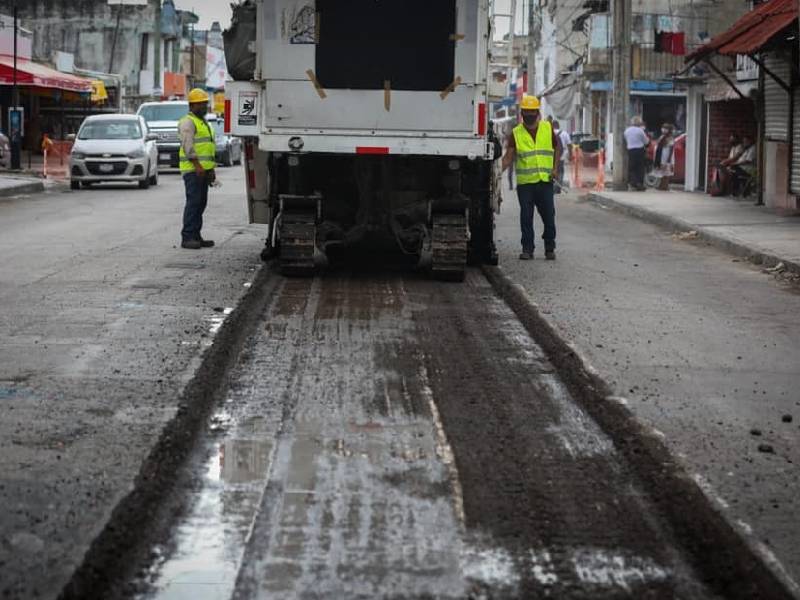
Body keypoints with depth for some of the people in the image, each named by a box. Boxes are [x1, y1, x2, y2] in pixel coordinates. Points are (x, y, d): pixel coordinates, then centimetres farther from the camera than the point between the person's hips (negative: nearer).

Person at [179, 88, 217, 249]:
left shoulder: (204, 123, 23)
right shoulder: (188, 122, -7)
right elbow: (188, 145, -18)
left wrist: (212, 169, 21)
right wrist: (197, 165, -24)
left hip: (203, 170, 9)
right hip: (193, 169, -9)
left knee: (201, 203, 9)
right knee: (193, 202, -13)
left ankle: (196, 236, 13)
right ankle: (187, 238, -14)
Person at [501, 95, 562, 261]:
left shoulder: (548, 128, 7)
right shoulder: (516, 133, 3)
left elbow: (557, 147, 17)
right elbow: (509, 157, -1)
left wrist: (555, 168, 5)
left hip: (545, 180, 1)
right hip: (525, 183, 0)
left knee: (549, 216, 2)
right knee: (526, 217, 1)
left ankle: (550, 248, 14)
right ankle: (527, 249, 9)